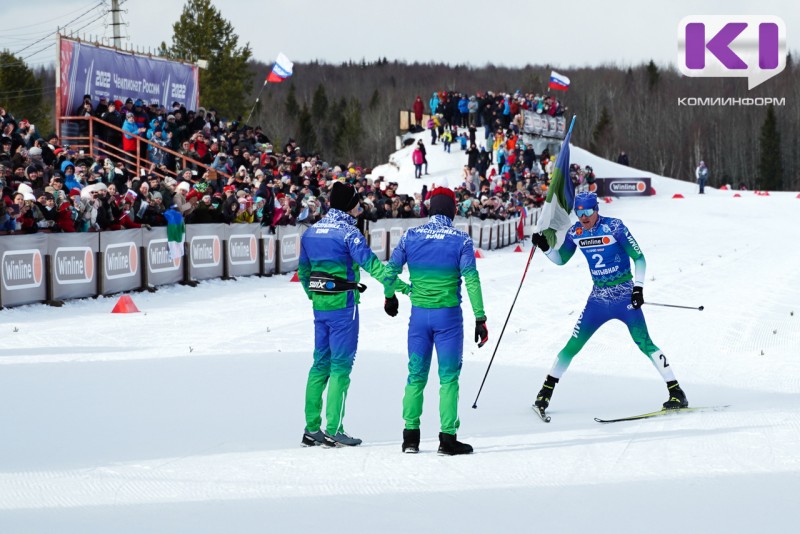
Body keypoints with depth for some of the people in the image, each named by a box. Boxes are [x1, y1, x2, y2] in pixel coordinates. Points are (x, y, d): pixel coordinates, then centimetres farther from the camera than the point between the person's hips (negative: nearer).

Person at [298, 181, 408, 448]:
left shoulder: (310, 232, 10)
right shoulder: (348, 232, -13)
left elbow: (303, 270, 19)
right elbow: (369, 261, -22)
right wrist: (396, 284, -22)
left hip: (319, 305, 7)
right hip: (343, 305, -7)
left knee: (321, 363, 13)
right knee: (341, 364, -3)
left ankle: (312, 428, 13)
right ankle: (333, 430, -4)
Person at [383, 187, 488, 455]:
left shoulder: (411, 236, -1)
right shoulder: (460, 240, -8)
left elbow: (390, 270, 4)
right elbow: (472, 281, -12)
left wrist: (390, 297, 24)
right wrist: (480, 318, -9)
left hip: (419, 314, 3)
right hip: (448, 315, -2)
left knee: (416, 375, 11)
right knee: (448, 377, 3)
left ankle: (411, 436, 11)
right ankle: (448, 437, -1)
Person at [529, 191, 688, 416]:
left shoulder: (614, 227, -13)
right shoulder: (575, 232, 0)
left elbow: (639, 257, -9)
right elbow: (561, 259, 16)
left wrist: (638, 287, -18)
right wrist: (545, 247, -3)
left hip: (625, 296, -4)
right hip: (598, 298, 4)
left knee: (644, 343, -13)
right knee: (572, 346, 2)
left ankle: (676, 393, -10)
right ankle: (546, 390, 17)